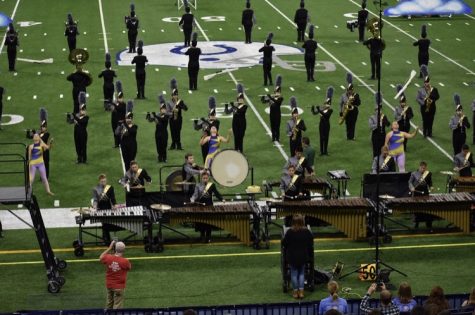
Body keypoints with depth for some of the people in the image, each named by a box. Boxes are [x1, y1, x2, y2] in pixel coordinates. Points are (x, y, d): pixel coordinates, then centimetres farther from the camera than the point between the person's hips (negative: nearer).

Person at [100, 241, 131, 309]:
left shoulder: (108, 258, -13)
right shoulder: (125, 261, -23)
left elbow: (100, 258, 11)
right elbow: (129, 268, 0)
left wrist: (109, 248, 10)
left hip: (109, 285, 5)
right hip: (119, 287, -5)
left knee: (109, 305, 24)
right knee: (117, 306, 2)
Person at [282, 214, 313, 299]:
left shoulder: (289, 232, -15)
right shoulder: (307, 232, -8)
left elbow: (284, 244, -9)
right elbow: (311, 244, -1)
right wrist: (310, 256, 11)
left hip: (292, 257, -2)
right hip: (303, 257, 2)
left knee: (294, 273, 9)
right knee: (301, 273, 14)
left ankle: (295, 292, 12)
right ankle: (301, 291, 8)